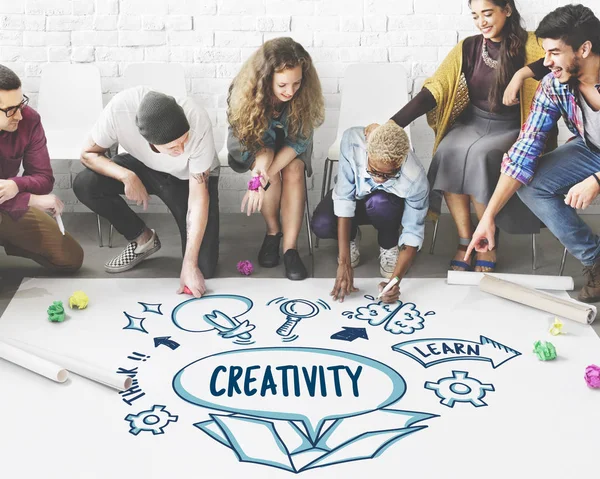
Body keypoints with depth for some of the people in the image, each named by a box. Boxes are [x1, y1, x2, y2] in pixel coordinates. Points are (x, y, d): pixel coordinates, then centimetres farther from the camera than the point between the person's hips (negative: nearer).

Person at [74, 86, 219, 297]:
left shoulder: (197, 122, -38)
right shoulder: (120, 107, -35)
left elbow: (198, 198, -32)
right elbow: (89, 153, -16)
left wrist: (189, 265, -34)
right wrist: (127, 176, -35)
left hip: (191, 177, -3)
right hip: (142, 167, 3)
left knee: (203, 268, -18)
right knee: (85, 184, -24)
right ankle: (143, 239, -1)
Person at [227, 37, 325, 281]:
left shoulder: (305, 95, -29)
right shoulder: (245, 92, -30)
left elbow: (298, 140, -25)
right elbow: (251, 141, -20)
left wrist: (263, 177, -38)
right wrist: (261, 169, -43)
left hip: (289, 147, 1)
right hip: (253, 146, -1)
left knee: (294, 170, -30)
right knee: (268, 164, -32)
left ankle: (290, 248, -26)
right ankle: (273, 231, -10)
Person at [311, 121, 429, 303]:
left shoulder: (416, 180, -37)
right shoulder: (352, 140, -38)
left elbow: (413, 234, -27)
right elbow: (344, 198, -34)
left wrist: (396, 280, -41)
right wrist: (344, 263, -37)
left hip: (389, 204, -1)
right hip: (355, 194, 1)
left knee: (379, 203, -38)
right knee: (322, 225, -31)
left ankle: (388, 246, -4)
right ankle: (351, 237, 6)